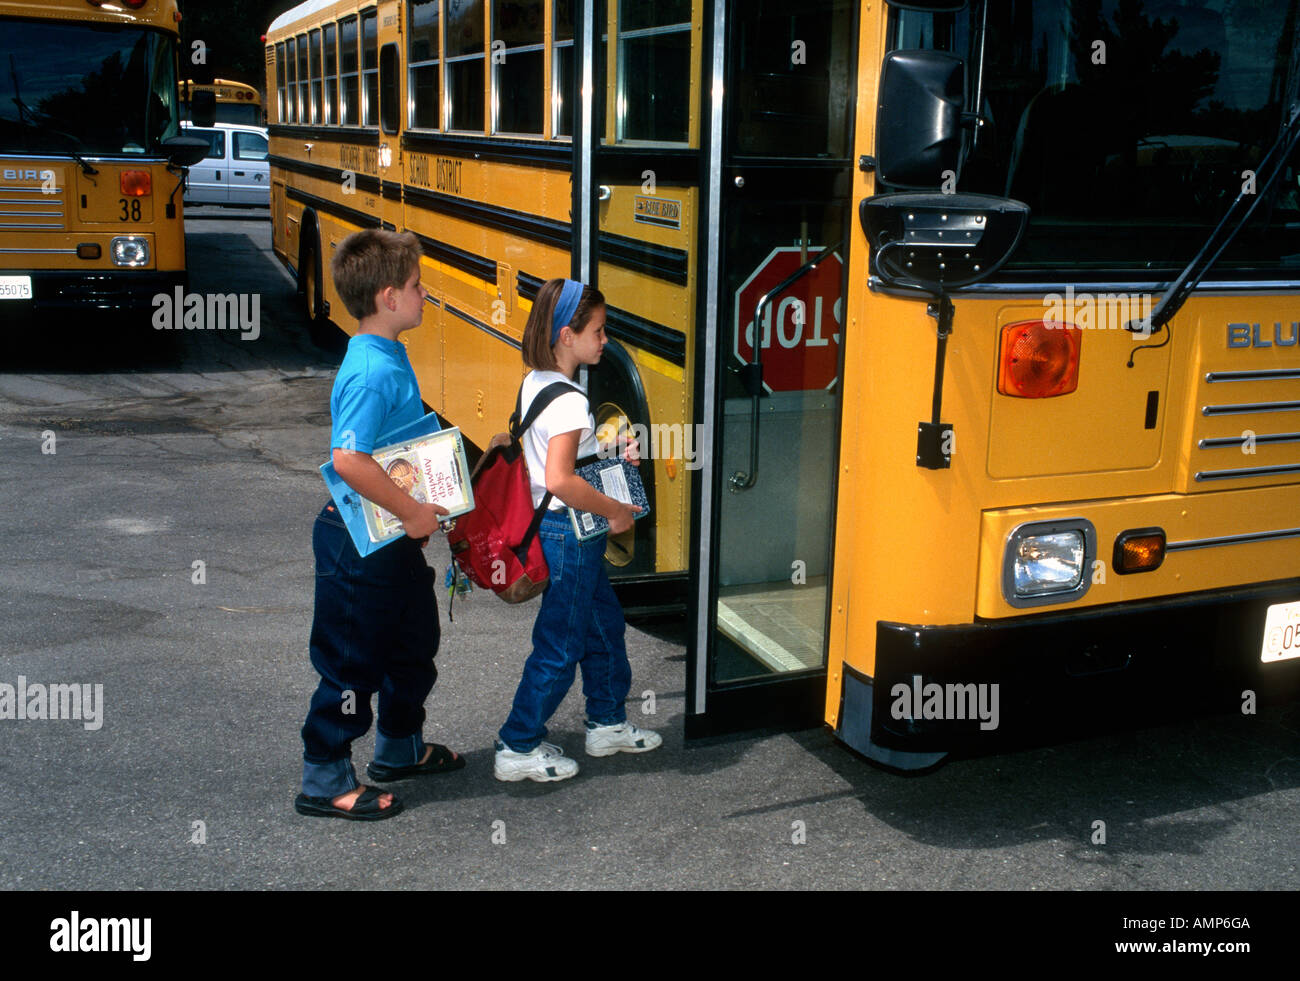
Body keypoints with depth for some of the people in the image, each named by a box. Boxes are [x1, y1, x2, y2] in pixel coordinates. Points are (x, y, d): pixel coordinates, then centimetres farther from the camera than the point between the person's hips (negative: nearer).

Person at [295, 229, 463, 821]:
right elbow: (348, 460, -35)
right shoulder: (371, 373, -25)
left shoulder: (389, 356, 7)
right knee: (354, 661, 3)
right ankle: (324, 782, 18)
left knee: (415, 640, 23)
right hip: (360, 544, -10)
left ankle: (400, 749, 41)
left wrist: (422, 506, 15)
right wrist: (412, 512, -26)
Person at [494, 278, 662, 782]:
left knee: (604, 621, 22)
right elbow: (560, 480, -32)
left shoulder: (534, 383, 6)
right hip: (569, 535, -10)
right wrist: (615, 510, -20)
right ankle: (518, 749, 15)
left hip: (553, 527, 10)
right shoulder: (568, 401, -23)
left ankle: (608, 724, 36)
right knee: (561, 645, 3)